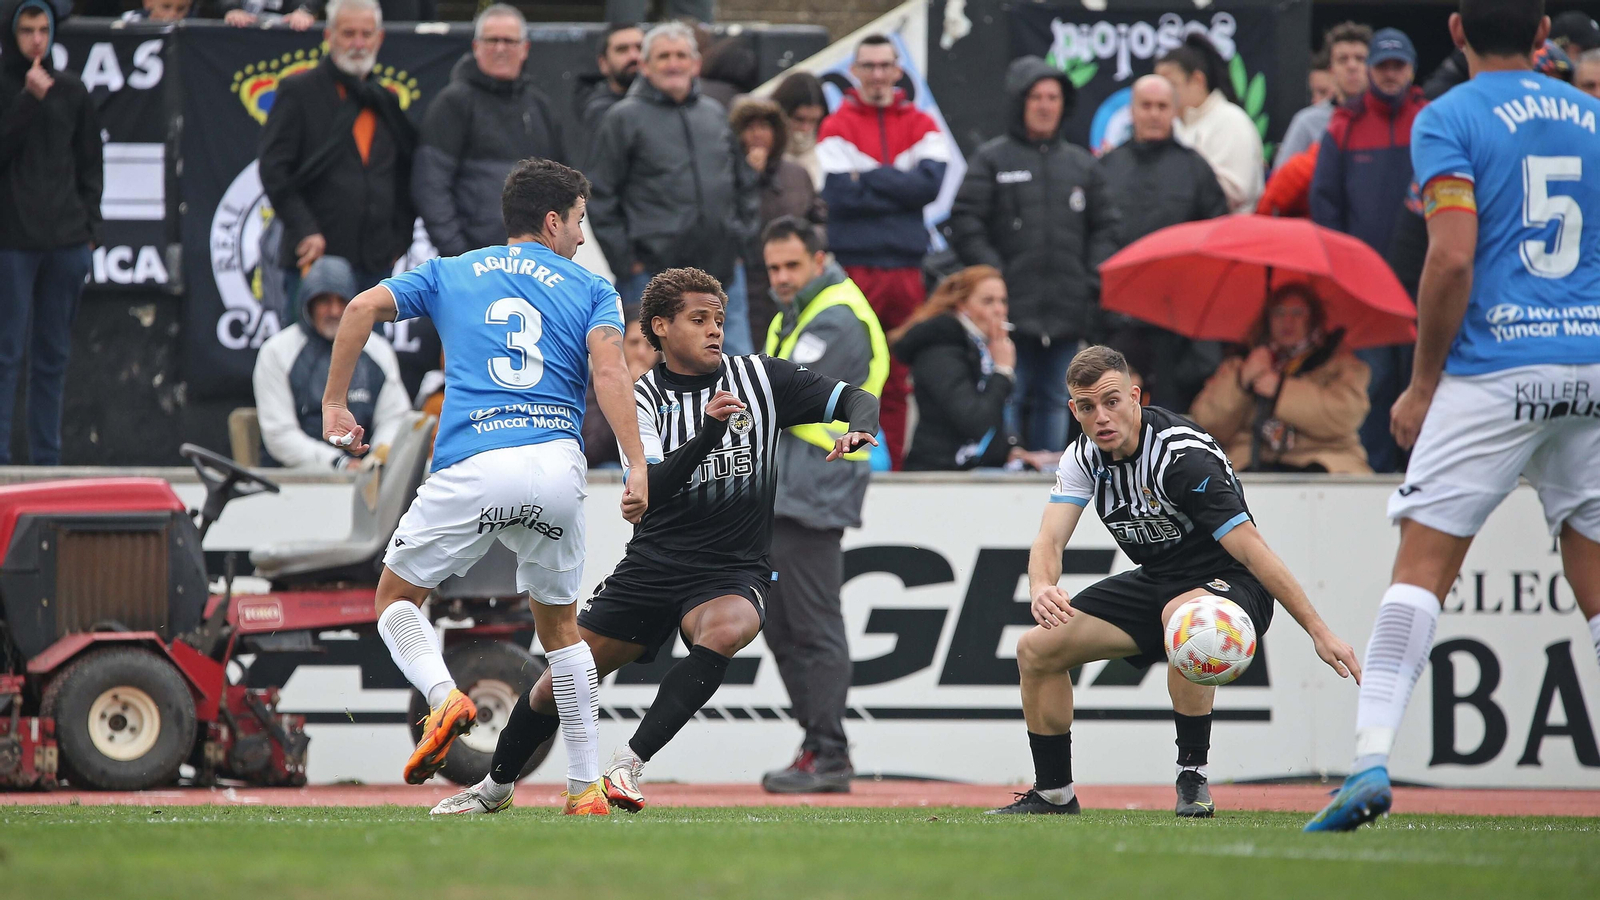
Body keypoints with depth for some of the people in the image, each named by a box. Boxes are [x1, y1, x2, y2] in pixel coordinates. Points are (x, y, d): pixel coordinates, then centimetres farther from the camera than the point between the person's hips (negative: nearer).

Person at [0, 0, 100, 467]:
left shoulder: (70, 90, 10)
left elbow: (90, 164, 15)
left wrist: (88, 225, 8)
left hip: (66, 241, 4)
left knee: (53, 357, 8)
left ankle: (47, 459, 12)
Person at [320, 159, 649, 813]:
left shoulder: (448, 274, 19)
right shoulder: (591, 290, 14)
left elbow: (364, 308, 4)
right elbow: (608, 366, -4)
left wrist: (334, 405, 10)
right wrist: (636, 466, -12)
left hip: (471, 466, -1)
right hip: (557, 464, 1)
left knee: (396, 598, 16)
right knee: (559, 624, 20)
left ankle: (445, 698, -13)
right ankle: (586, 789, 16)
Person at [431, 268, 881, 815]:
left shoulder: (760, 377, 0)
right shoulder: (644, 398, 0)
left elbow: (859, 401, -1)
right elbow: (651, 488, -16)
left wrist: (858, 432, -24)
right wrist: (707, 433, -31)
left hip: (733, 572, -2)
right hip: (654, 565, 2)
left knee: (725, 629, -38)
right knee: (558, 682, 4)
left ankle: (629, 764, -35)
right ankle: (496, 786, 31)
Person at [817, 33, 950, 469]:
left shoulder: (921, 126, 12)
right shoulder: (837, 126, 5)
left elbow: (931, 182, -5)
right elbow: (838, 192, -9)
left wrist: (868, 178, -10)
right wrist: (900, 187, -7)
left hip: (907, 268, 3)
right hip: (854, 266, -3)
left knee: (899, 383, 5)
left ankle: (894, 467, 9)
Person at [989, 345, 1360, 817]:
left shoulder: (1183, 457, -27)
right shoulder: (1085, 456, -6)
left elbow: (1250, 549, -29)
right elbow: (1049, 540, -13)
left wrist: (1319, 631, -32)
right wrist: (1041, 589, -38)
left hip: (1228, 585, -7)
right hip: (1156, 582, 7)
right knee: (1036, 649, -1)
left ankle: (1193, 778, -27)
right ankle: (1054, 793, 16)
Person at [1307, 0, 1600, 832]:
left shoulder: (1450, 120, -2)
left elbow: (1453, 259, -12)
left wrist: (1422, 384, -4)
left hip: (1496, 370, -4)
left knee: (1422, 567, -5)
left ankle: (1371, 759, -16)